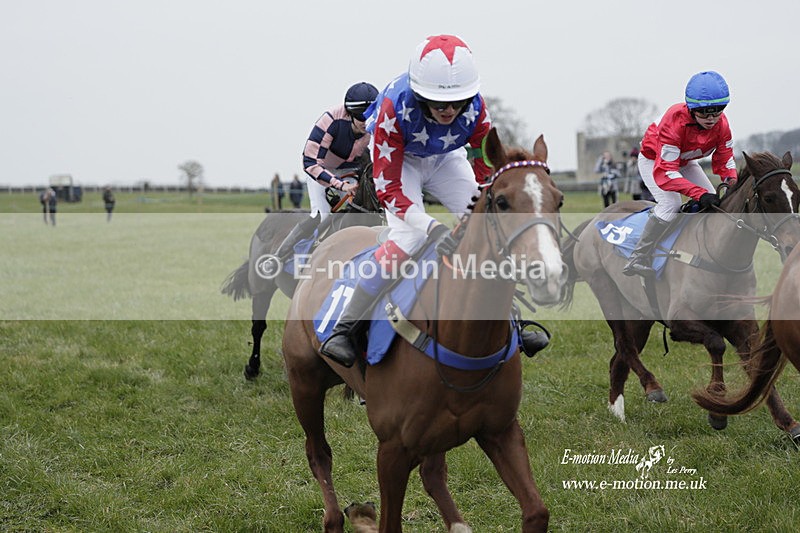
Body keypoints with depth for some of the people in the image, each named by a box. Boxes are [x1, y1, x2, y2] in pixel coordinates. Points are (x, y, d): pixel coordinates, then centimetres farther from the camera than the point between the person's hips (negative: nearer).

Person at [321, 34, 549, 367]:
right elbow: (388, 187, -36)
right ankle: (342, 332, -21)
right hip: (398, 159, -4)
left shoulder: (474, 105, -30)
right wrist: (430, 226, -50)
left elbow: (488, 158, -11)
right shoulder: (395, 109, -39)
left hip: (446, 159, 4)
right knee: (407, 239, -26)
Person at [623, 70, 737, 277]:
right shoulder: (675, 121, -43)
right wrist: (700, 194, -56)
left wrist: (731, 182, -35)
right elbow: (664, 172, -47)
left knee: (716, 201, -3)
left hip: (685, 161, 7)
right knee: (670, 204, -28)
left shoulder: (721, 124, -26)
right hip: (653, 160, -7)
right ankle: (637, 260, -21)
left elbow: (724, 158, -12)